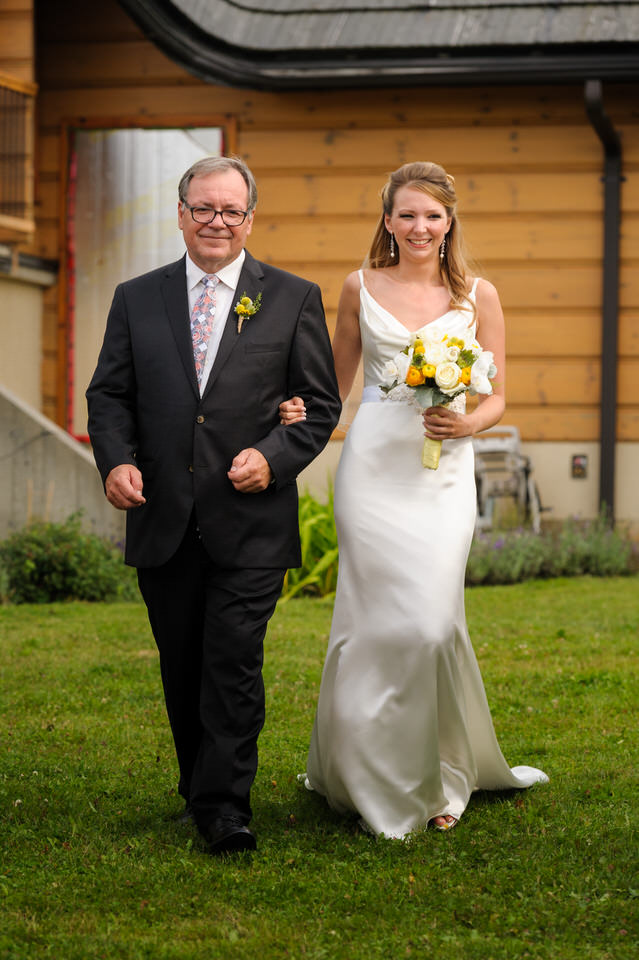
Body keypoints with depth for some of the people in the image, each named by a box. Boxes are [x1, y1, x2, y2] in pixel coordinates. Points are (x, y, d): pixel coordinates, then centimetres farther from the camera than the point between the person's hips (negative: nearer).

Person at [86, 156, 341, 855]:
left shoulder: (293, 299, 4)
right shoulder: (136, 299, 10)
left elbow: (320, 403, 4)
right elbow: (109, 394, 9)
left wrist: (273, 458, -12)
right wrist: (116, 460, -9)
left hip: (251, 518, -3)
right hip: (163, 521, 3)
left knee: (233, 663, -8)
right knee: (182, 667, 11)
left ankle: (224, 804, -1)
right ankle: (201, 788, 26)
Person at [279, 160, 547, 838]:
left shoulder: (478, 296, 7)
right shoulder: (361, 288, 9)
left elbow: (496, 397, 10)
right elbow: (337, 384, 16)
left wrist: (468, 422, -11)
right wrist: (302, 412, -5)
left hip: (443, 472, 0)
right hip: (372, 466, 0)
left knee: (431, 620, -9)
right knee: (378, 618, -5)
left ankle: (438, 777, 12)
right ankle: (371, 775, 11)